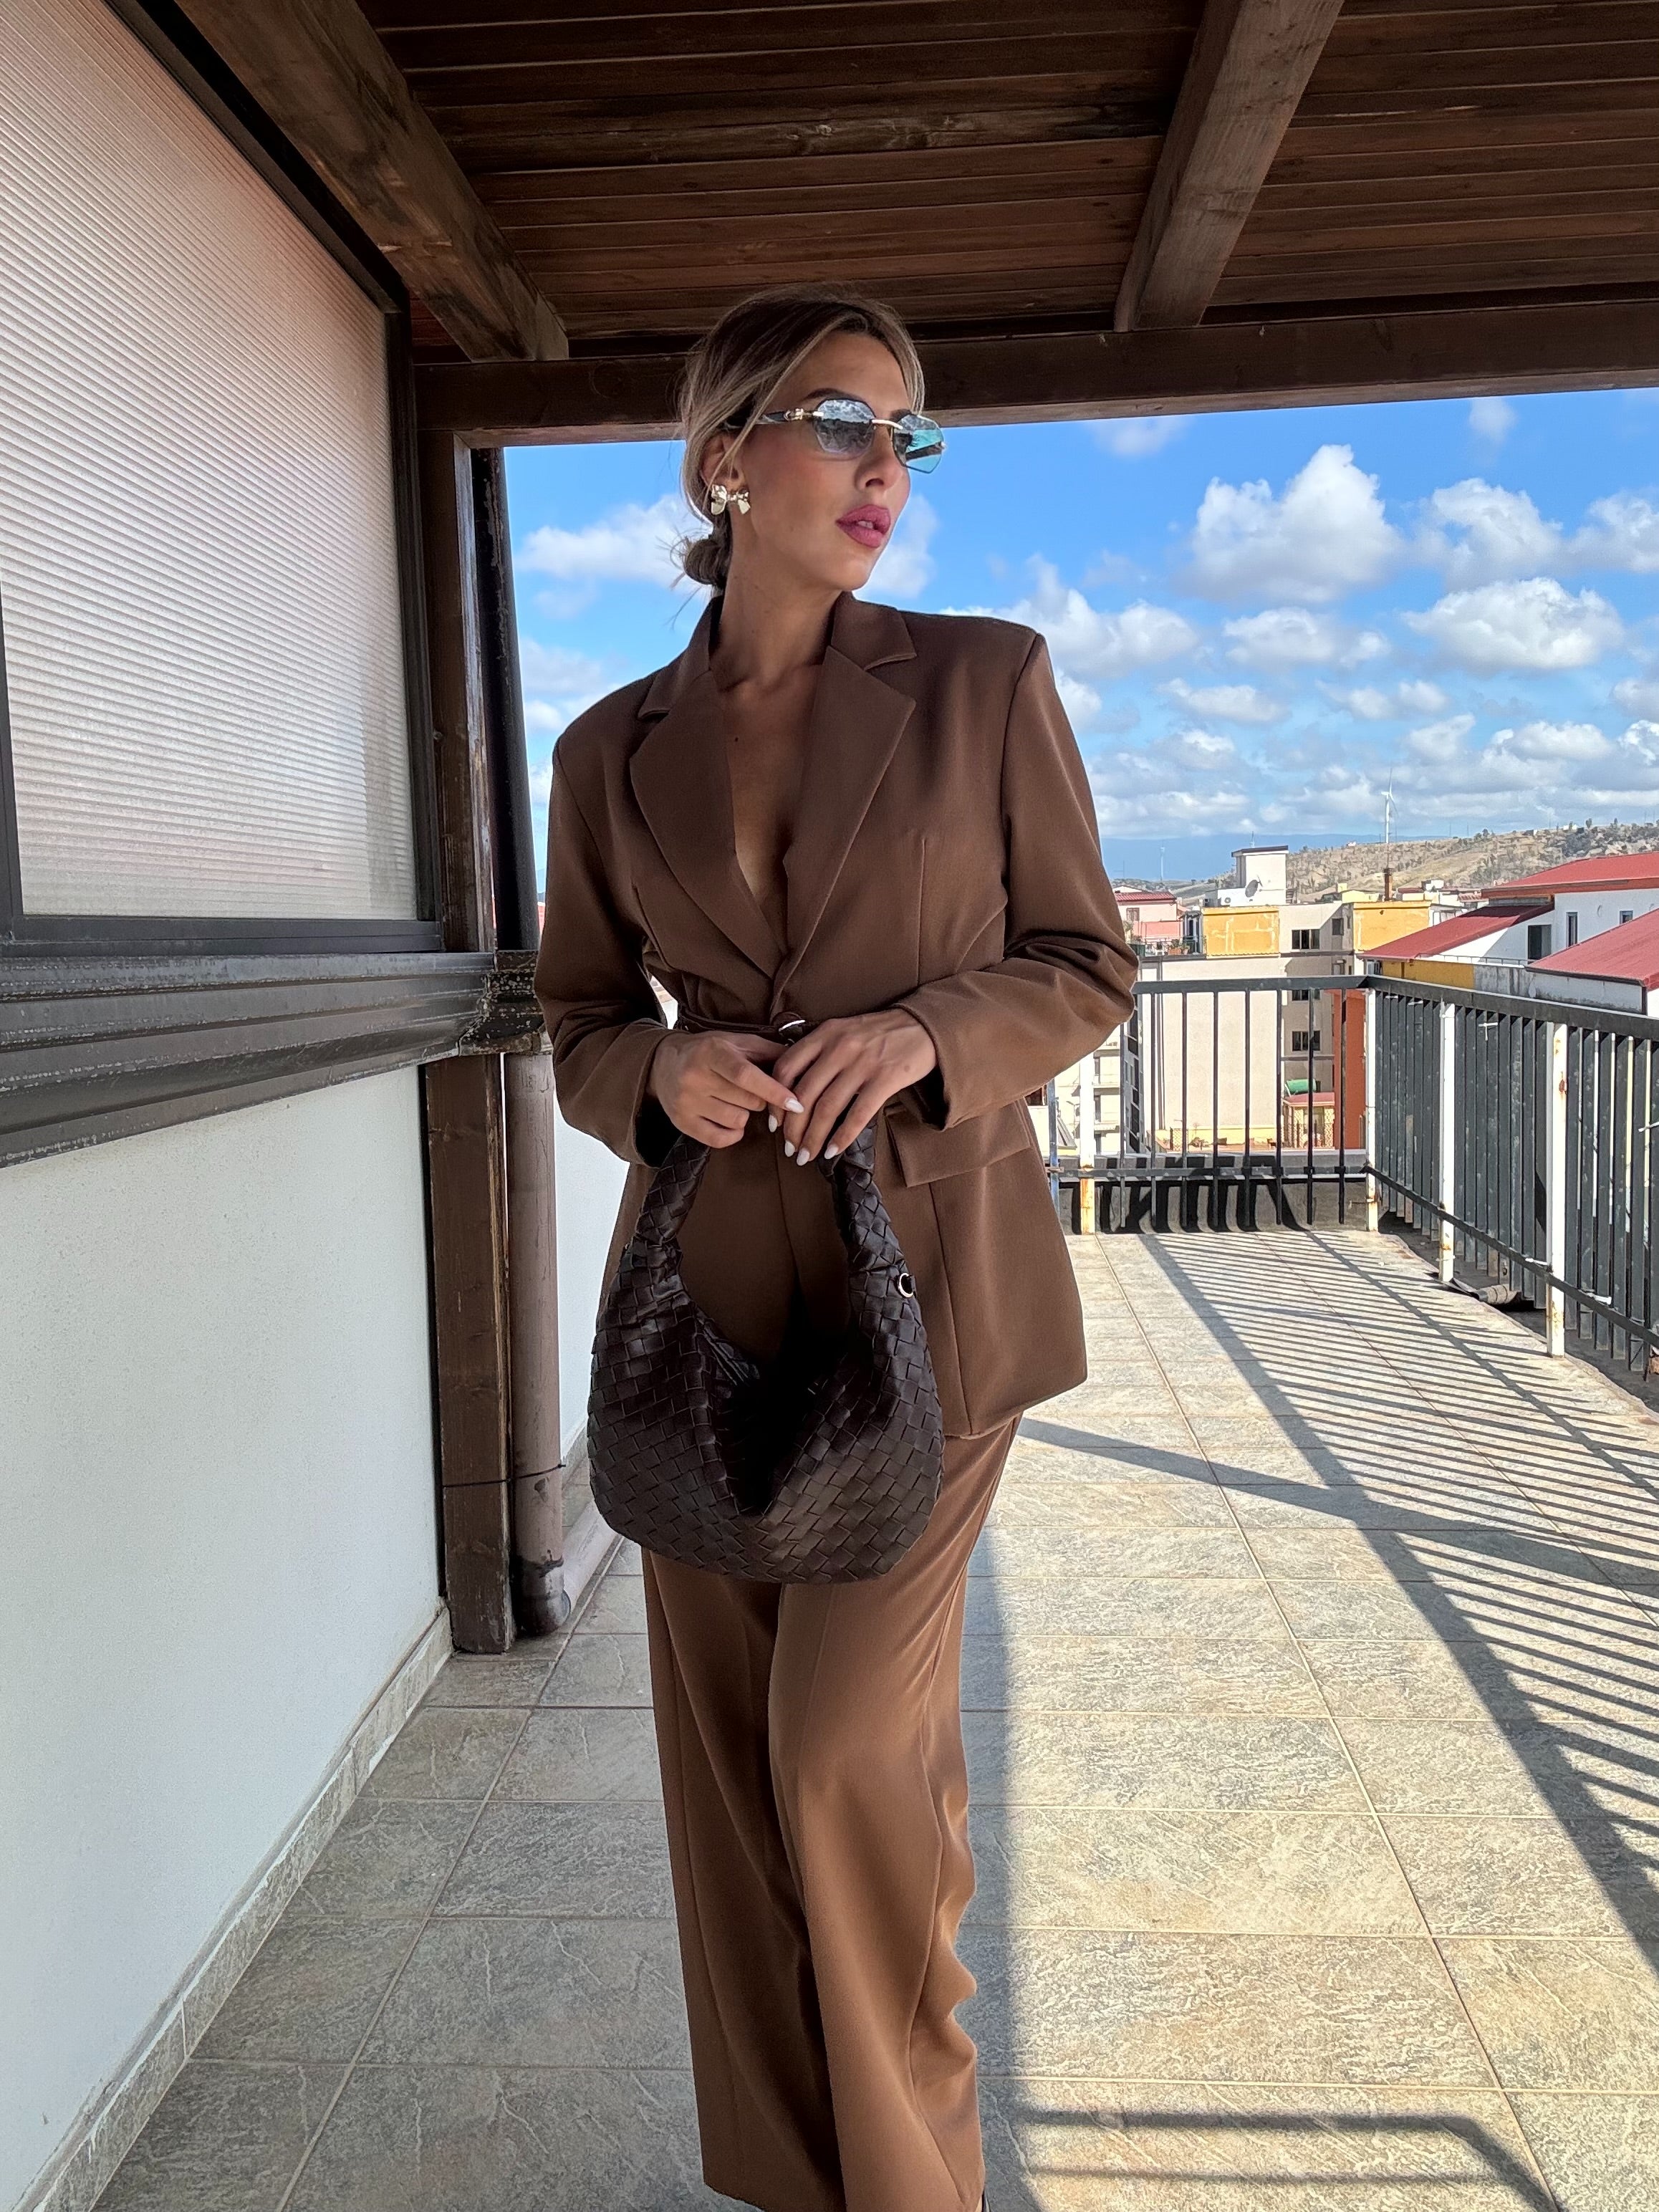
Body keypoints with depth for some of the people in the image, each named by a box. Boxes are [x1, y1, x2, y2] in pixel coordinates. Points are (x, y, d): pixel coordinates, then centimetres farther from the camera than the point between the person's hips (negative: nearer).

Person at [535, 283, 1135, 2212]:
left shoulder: (985, 681, -1)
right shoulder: (613, 750, 5)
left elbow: (1083, 964, 2)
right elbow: (579, 1019, 11)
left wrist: (922, 1032, -18)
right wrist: (662, 1073, -12)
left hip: (933, 1267, -2)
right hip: (712, 1277, 3)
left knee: (849, 1730, -5)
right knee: (728, 1740, 9)